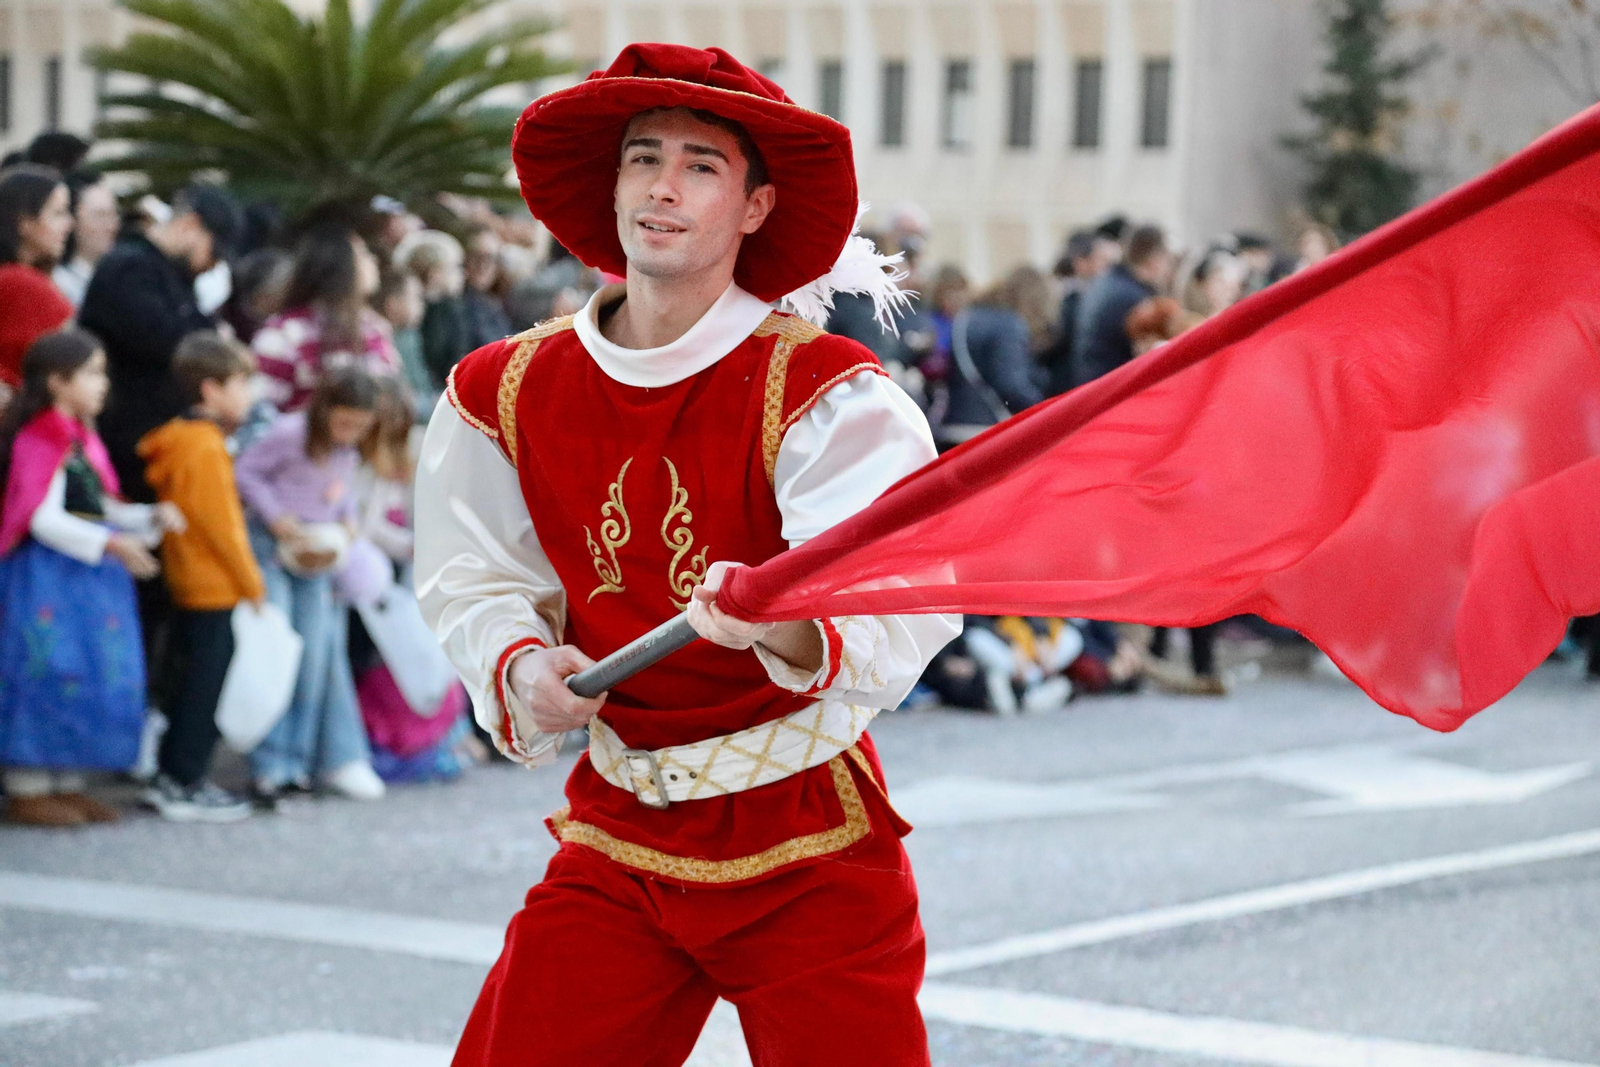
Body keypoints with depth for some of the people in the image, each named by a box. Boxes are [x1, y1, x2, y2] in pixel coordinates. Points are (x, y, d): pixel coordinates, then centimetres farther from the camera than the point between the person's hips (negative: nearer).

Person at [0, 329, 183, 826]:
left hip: (89, 578, 10)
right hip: (48, 577, -10)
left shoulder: (82, 439, 15)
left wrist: (151, 518, 5)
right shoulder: (40, 441, -15)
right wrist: (110, 544, -27)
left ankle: (67, 783, 18)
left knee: (93, 680, 10)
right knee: (48, 673, -8)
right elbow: (44, 520, -22)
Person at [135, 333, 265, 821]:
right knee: (205, 685, -3)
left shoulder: (178, 439, 12)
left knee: (194, 684, 16)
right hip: (215, 587, -10)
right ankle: (185, 787, 2)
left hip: (189, 583, 10)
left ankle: (172, 777, 22)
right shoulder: (205, 449, -19)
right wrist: (252, 583, -10)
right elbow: (222, 526, -19)